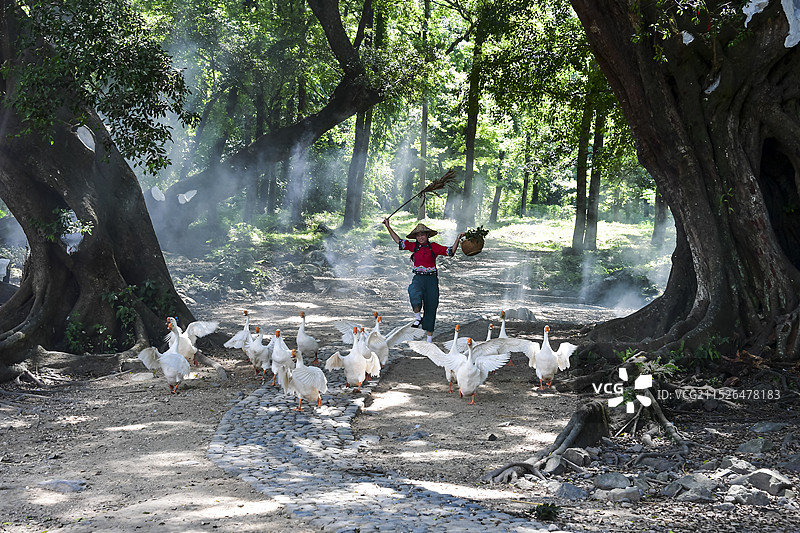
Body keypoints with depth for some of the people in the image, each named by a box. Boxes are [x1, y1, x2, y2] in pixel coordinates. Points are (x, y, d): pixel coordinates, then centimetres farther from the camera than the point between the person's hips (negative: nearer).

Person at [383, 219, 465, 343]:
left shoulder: (433, 247, -2)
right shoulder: (414, 246, 7)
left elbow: (450, 252, -4)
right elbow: (399, 241, 17)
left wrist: (458, 239, -17)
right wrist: (388, 227, 15)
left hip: (431, 279, -1)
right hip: (418, 278, 1)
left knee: (430, 307, 2)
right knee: (414, 293, -35)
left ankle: (430, 337, 12)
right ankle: (418, 316, -14)